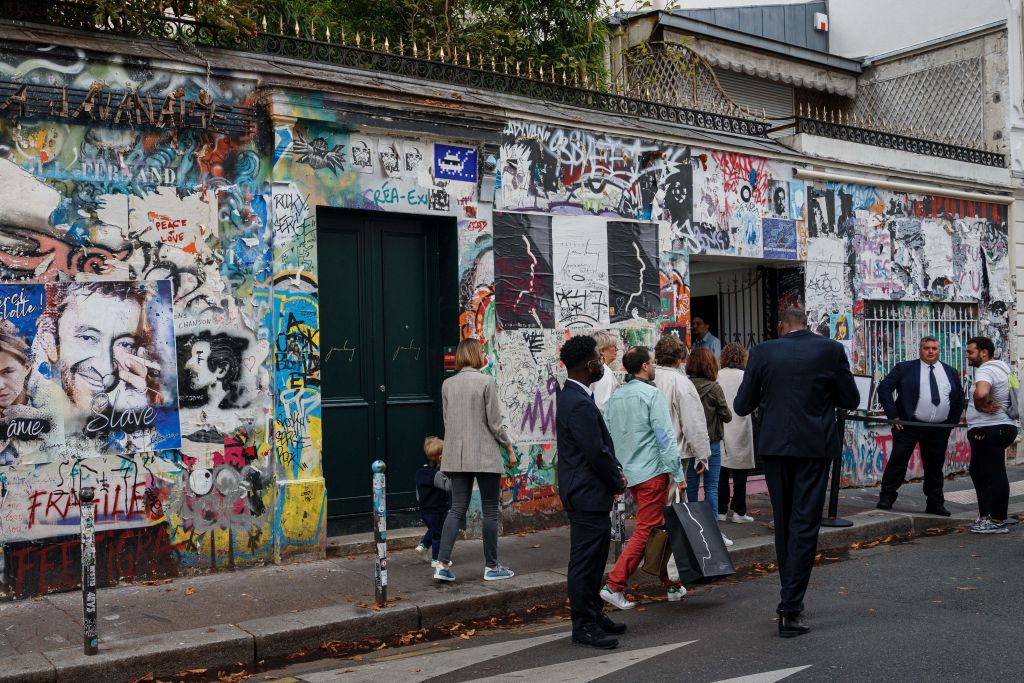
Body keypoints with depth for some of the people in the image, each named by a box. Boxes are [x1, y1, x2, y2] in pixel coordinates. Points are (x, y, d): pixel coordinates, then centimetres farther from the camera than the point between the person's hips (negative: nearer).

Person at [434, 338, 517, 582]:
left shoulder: (447, 384, 6)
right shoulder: (486, 382, -10)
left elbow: (447, 421, 11)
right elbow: (494, 423, -9)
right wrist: (509, 448, 3)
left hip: (457, 456, 5)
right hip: (485, 456, -5)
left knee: (457, 509, 7)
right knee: (490, 511, 6)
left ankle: (442, 564, -2)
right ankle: (491, 566, 13)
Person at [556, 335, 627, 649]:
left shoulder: (575, 397, 13)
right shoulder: (579, 404, -21)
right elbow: (596, 452, -21)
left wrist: (615, 470, 7)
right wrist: (617, 481, -7)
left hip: (587, 493, 11)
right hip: (587, 494, -11)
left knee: (593, 558, 18)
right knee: (585, 561, -2)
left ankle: (593, 615, 29)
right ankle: (584, 626, 6)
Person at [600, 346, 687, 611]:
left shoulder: (615, 397, 9)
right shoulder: (652, 394, -12)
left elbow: (607, 436, 12)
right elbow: (665, 437, -14)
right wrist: (678, 474, -11)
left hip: (630, 473, 8)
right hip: (652, 472, -8)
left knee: (659, 528, 16)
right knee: (646, 530, -4)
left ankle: (671, 584, 22)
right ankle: (614, 585, -8)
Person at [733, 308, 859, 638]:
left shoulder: (763, 352, -4)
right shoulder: (831, 350, -5)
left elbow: (742, 406, -2)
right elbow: (851, 400, 1)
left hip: (775, 446, 2)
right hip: (814, 446, -1)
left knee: (783, 524, 16)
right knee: (804, 525, 0)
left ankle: (792, 597, 28)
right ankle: (789, 609, -5)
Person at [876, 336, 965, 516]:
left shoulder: (950, 372, 12)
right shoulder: (905, 368, -1)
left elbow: (959, 398, 21)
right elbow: (884, 388, -5)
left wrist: (953, 422, 10)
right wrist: (893, 415, -10)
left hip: (940, 429, 4)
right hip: (909, 425, -4)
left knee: (935, 466, 11)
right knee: (898, 461, -5)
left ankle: (935, 504, 21)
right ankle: (886, 498, 4)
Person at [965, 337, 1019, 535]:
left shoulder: (985, 370, -17)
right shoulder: (1003, 366, 17)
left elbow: (981, 393, -38)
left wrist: (980, 406, -18)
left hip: (989, 430, -11)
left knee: (994, 474, -6)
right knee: (978, 471, 17)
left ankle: (998, 522, -2)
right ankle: (985, 515, 22)